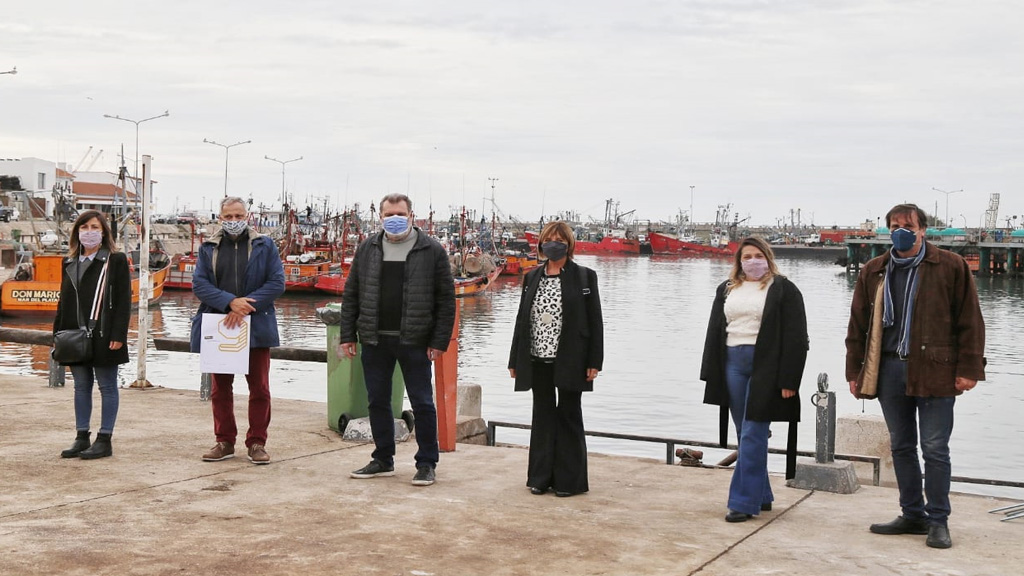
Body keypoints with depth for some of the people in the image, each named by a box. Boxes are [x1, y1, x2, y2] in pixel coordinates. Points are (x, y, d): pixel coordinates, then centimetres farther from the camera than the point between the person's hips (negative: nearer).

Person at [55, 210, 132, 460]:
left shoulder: (116, 260, -3)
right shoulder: (70, 263, 14)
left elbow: (124, 301, -9)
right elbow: (64, 300, 17)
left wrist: (118, 335, -16)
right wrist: (58, 333, 9)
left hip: (103, 336, -6)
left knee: (107, 387, 1)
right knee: (81, 387, 11)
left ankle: (104, 440, 6)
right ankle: (82, 438, 17)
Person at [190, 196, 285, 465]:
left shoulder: (264, 246, 5)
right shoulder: (208, 248, 9)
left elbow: (277, 282, -3)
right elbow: (199, 284, -1)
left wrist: (246, 307, -14)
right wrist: (230, 302, -17)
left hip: (256, 328, -2)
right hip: (218, 328, 2)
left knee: (259, 388, 0)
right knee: (219, 388, 8)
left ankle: (257, 442, 10)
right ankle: (224, 441, 18)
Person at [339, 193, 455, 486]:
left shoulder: (432, 250, -2)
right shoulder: (367, 249, 9)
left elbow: (446, 299, -3)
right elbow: (351, 295, 10)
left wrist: (439, 341, -8)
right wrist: (347, 336, 4)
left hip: (414, 341, -3)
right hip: (374, 341, 4)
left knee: (422, 403, 2)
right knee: (377, 401, 11)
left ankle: (426, 464, 12)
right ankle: (383, 460, 23)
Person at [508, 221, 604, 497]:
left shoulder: (584, 277, -2)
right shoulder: (532, 278, 10)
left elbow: (595, 321, -4)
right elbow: (522, 319, 12)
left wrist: (594, 361, -10)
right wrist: (515, 360, 8)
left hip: (569, 361, -4)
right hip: (538, 361, 4)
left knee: (569, 417, 4)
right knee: (542, 417, 10)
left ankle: (569, 480, 12)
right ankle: (542, 477, 17)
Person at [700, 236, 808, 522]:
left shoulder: (783, 289, 0)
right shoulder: (726, 290, 16)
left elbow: (795, 337, -6)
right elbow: (714, 332, 16)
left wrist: (789, 380, -13)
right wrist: (711, 374, 8)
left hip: (765, 365, -5)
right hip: (732, 363, 6)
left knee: (752, 435, -8)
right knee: (745, 435, 10)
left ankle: (744, 501, -5)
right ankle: (761, 496, 20)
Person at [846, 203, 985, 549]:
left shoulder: (950, 267, -1)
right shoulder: (873, 272, 11)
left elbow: (970, 321, -3)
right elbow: (858, 325, 12)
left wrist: (969, 369, -8)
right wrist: (855, 372, 8)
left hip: (935, 371, -4)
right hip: (889, 370, 4)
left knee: (934, 449, -1)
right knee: (901, 446, 11)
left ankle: (938, 521, 10)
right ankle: (913, 515, 23)